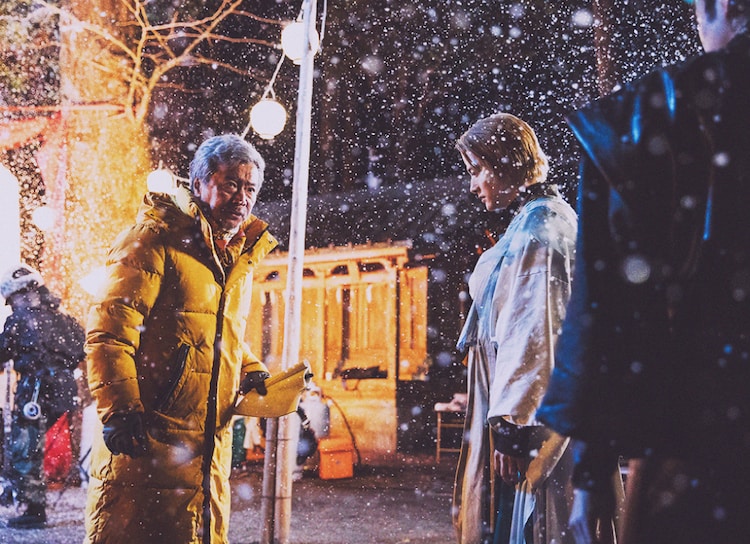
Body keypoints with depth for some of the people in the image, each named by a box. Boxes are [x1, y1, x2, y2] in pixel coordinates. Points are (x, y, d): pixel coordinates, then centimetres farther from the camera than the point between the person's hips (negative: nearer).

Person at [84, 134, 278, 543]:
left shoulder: (241, 256, 16)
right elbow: (109, 331, -14)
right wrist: (119, 410, -20)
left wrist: (252, 374, 11)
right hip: (145, 437, -7)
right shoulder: (156, 239, -9)